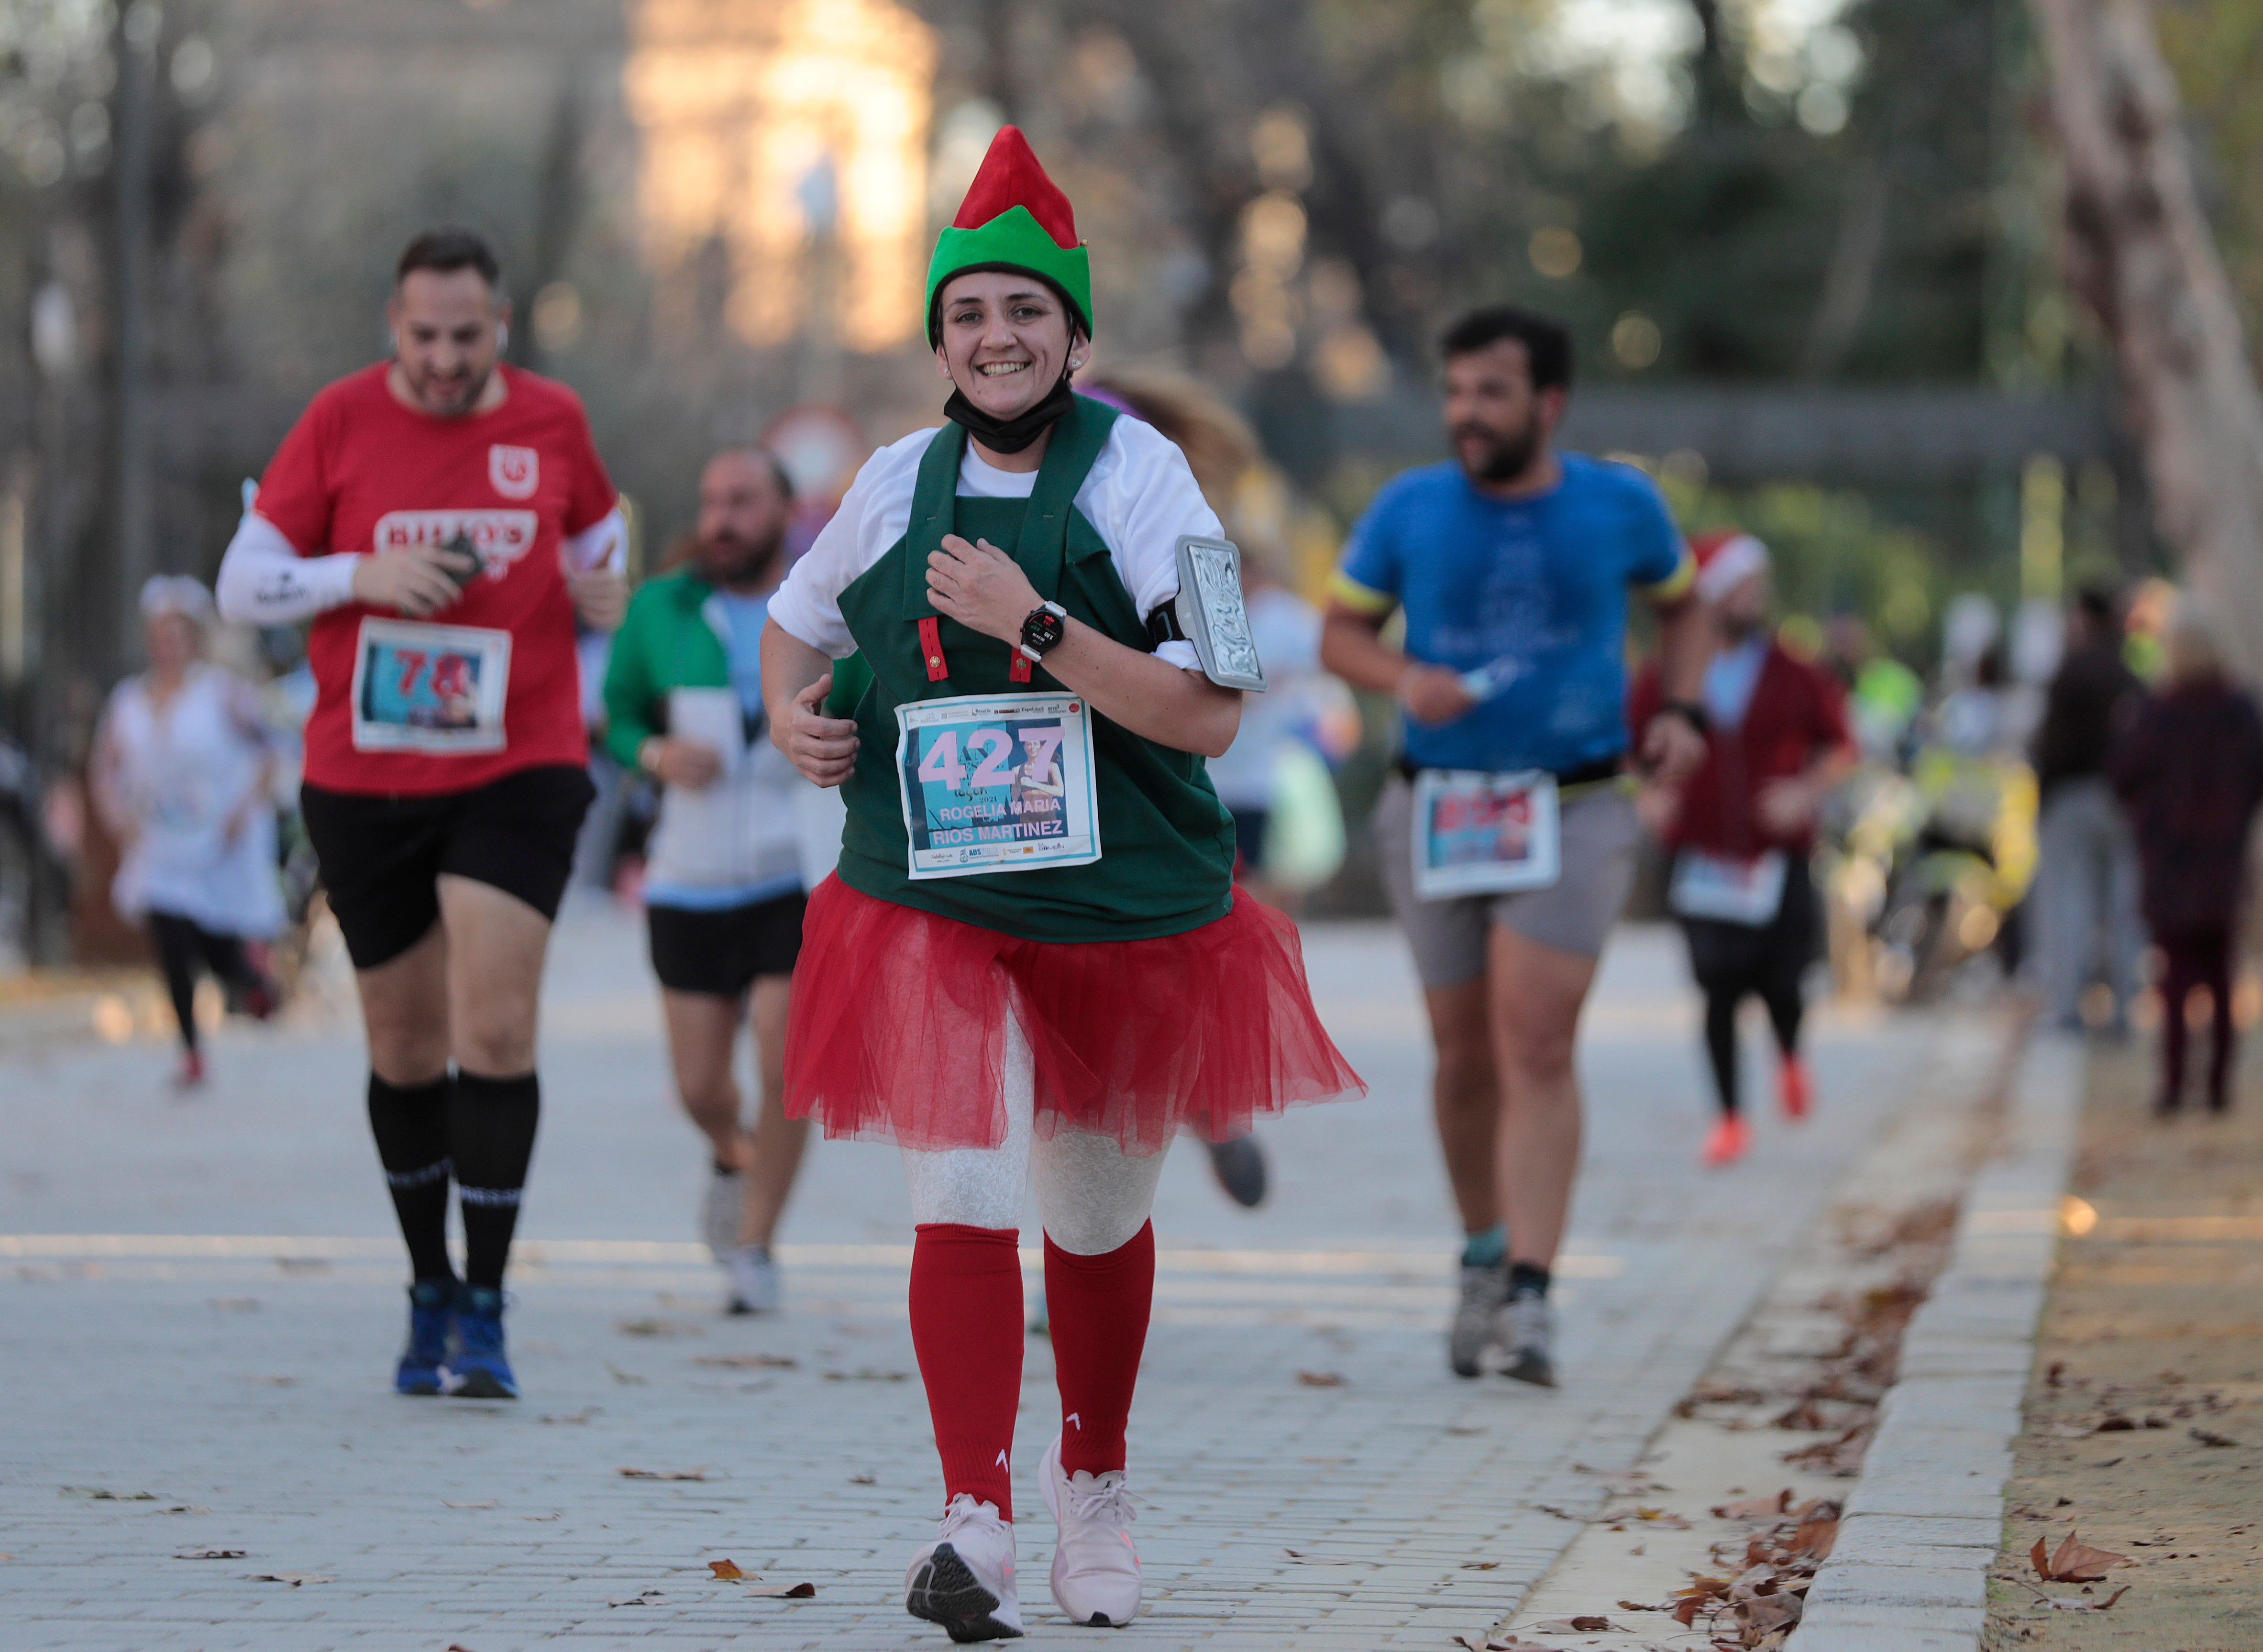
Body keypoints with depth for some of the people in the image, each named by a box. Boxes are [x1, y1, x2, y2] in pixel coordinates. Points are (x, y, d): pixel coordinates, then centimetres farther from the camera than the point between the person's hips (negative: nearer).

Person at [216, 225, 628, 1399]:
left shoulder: (552, 422, 2)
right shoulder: (340, 421, -2)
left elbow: (597, 533, 21)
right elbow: (242, 584, 0)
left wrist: (605, 588, -2)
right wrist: (364, 574, -16)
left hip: (518, 770, -1)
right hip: (362, 777, 1)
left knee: (496, 1026, -14)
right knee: (405, 1045, 9)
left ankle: (483, 1313, -9)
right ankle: (429, 1293, 26)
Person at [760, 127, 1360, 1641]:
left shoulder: (1142, 480, -9)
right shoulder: (900, 483, 2)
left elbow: (1208, 715, -17)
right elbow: (798, 619, 23)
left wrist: (1031, 625, -23)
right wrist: (792, 714, 2)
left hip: (1129, 915, -1)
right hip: (935, 908, 1)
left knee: (1102, 1218, 15)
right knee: (963, 1194, -18)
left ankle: (1095, 1481, 39)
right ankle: (976, 1527, -17)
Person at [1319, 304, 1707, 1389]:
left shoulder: (1620, 506, 1)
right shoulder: (1409, 511, -1)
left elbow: (1681, 605, 18)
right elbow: (1342, 633, 7)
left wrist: (1682, 711, 1)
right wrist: (1403, 679, -14)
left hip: (1572, 815, -2)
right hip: (1438, 811, 2)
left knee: (1536, 1041, -16)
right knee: (1466, 1054, 8)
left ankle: (1529, 1299, -20)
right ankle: (1484, 1252, 32)